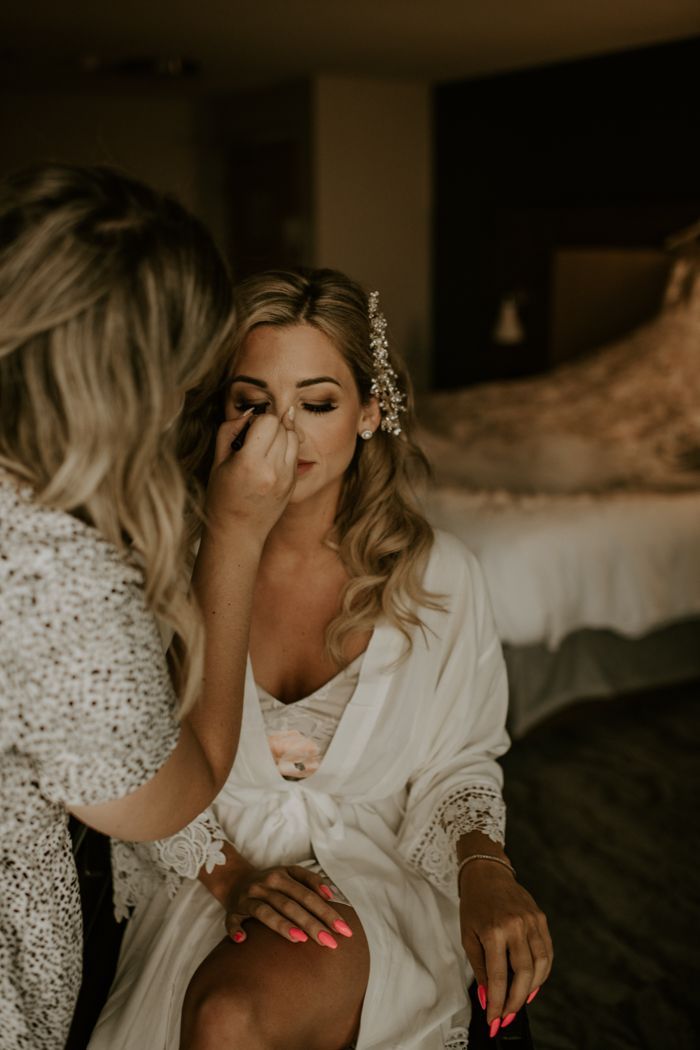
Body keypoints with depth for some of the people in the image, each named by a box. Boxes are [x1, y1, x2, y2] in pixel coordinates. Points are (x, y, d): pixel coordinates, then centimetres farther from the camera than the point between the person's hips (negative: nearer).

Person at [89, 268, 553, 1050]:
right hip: (199, 874, 1)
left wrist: (485, 867, -14)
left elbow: (456, 759, 6)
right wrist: (229, 876, -17)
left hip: (373, 874, -1)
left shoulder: (437, 576, -3)